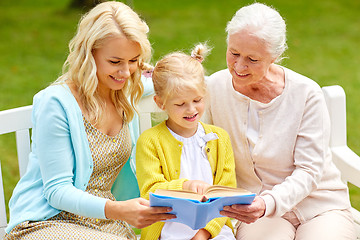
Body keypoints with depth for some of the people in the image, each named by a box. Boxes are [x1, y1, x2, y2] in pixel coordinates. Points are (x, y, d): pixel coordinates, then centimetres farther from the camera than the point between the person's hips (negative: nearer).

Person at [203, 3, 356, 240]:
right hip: (260, 213, 1)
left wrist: (269, 203, -29)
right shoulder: (215, 87, -3)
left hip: (320, 208, 0)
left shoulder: (306, 93, -12)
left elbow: (309, 171, -13)